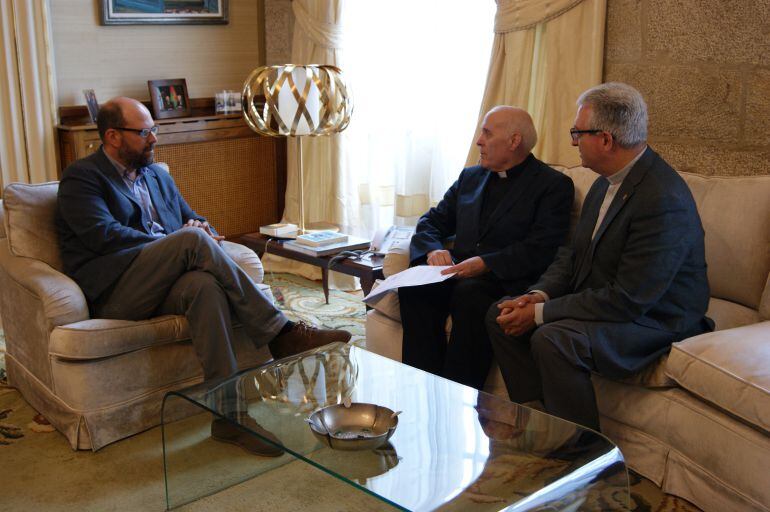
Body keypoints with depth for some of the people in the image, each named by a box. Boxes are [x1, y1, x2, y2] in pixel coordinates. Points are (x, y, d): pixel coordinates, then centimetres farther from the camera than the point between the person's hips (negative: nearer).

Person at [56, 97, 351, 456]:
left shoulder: (157, 175, 26)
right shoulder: (81, 177, 4)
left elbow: (194, 218, 23)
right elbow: (103, 235, -12)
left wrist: (200, 230, -4)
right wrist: (183, 240, -13)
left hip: (162, 286, 5)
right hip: (113, 293, -5)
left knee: (207, 285, -33)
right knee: (193, 239, -31)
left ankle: (228, 413, -39)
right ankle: (280, 333, -27)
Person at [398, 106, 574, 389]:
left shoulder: (554, 185, 2)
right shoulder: (470, 177, 22)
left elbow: (540, 249, -10)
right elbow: (430, 222, 21)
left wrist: (485, 263, -20)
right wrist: (433, 250, -3)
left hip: (506, 279, -5)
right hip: (457, 272, 5)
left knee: (469, 294, -36)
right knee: (414, 287, -25)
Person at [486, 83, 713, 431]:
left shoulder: (663, 199, -26)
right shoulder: (608, 181, 5)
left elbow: (628, 300, -27)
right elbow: (574, 253, 12)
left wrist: (540, 313, -23)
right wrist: (539, 294, -9)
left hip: (654, 320, -9)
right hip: (596, 299, 10)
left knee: (552, 340, -32)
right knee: (500, 315, -1)